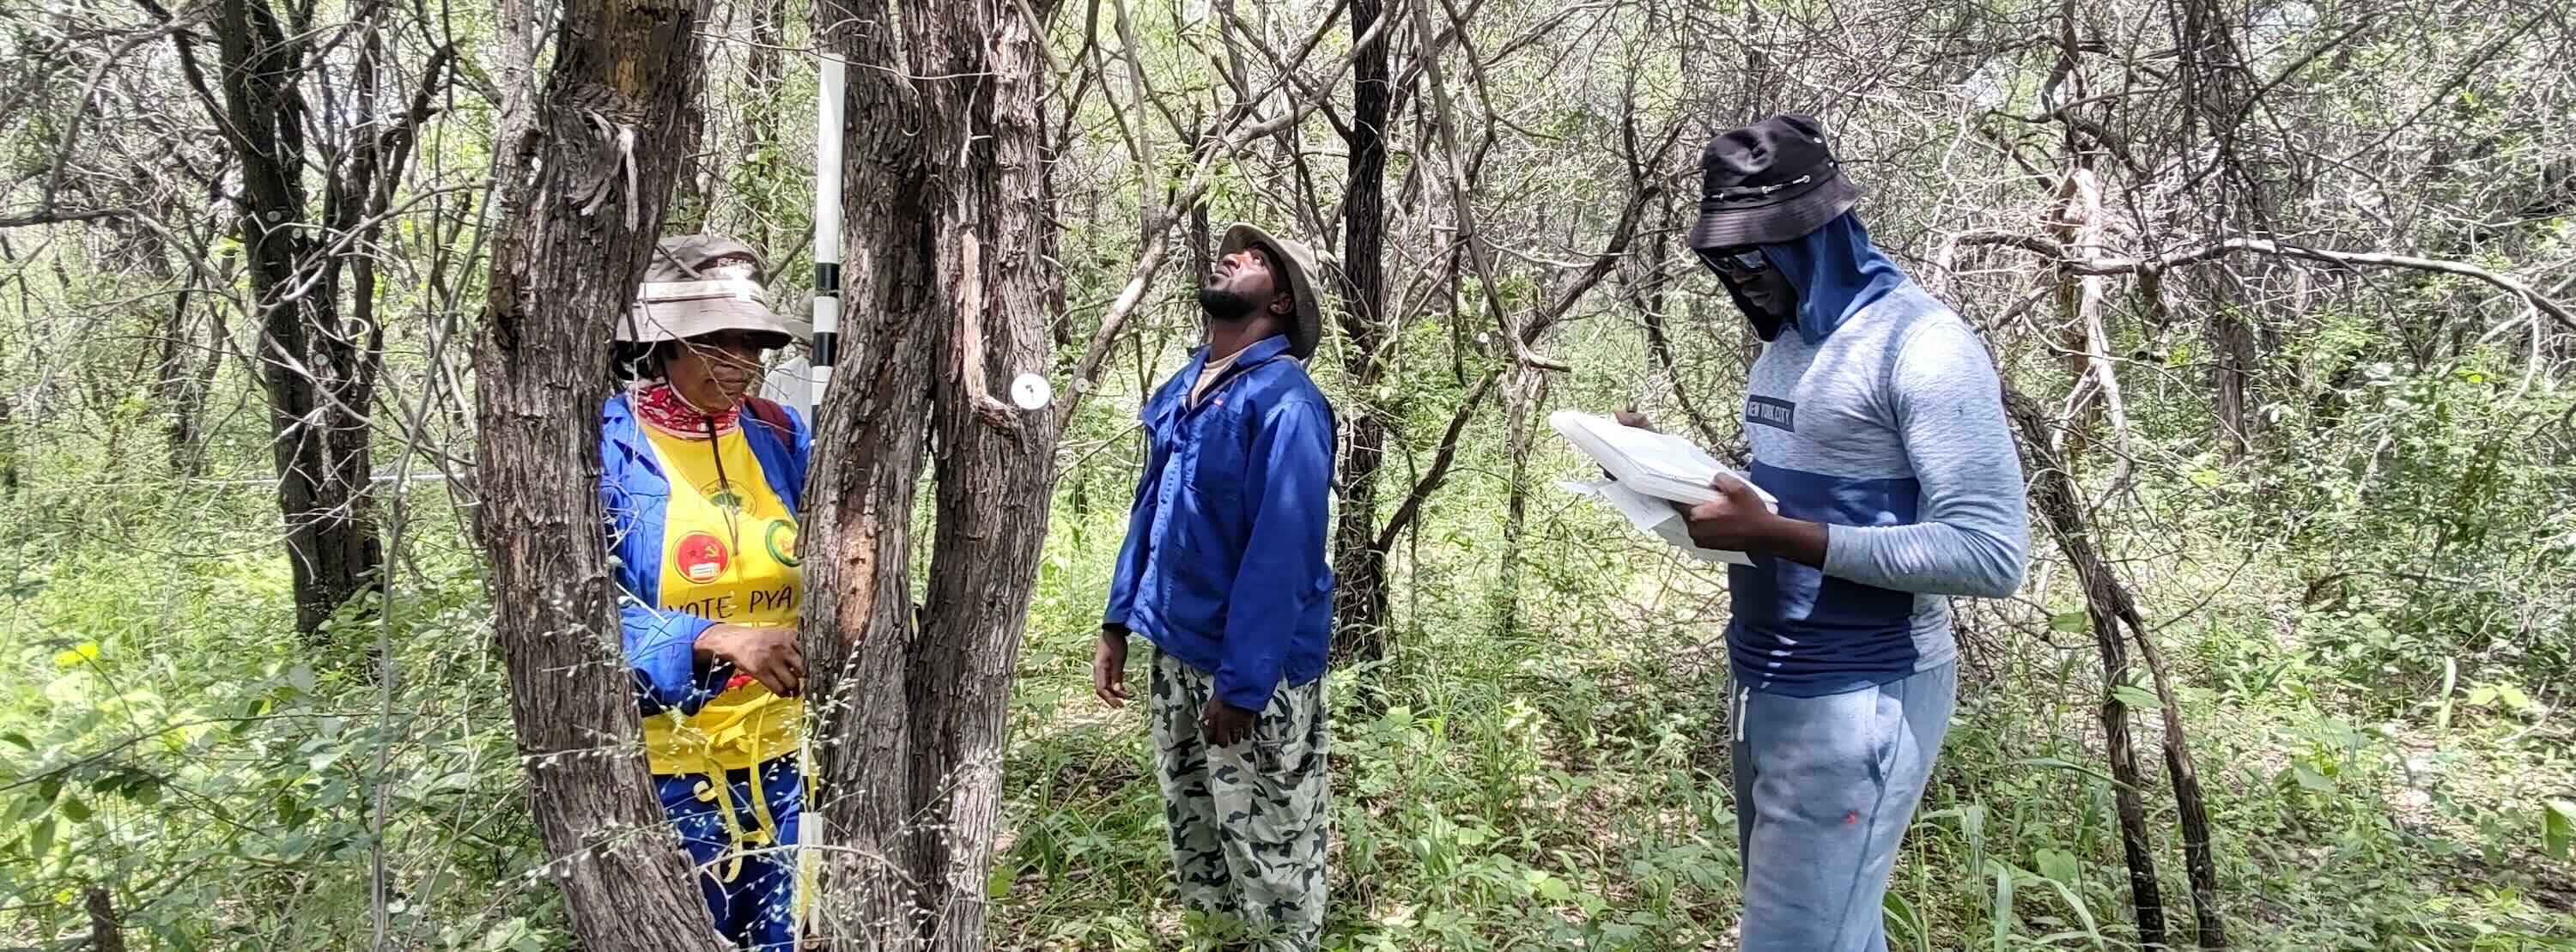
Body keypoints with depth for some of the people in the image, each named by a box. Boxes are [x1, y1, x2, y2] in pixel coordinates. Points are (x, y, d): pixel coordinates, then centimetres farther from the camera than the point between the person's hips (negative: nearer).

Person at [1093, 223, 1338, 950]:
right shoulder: (1182, 387, 7)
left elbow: (1282, 552, -23)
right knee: (1192, 823, 22)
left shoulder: (1285, 401, -19)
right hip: (1177, 650, 8)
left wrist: (1242, 684, -25)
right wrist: (1118, 622, 12)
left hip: (1254, 668, -8)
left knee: (1267, 843, 7)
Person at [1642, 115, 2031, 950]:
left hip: (1858, 701, -8)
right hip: (1764, 687, 8)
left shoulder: (1923, 345, -16)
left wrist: (1777, 535, -25)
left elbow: (1991, 554, -21)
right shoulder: (1785, 343, 11)